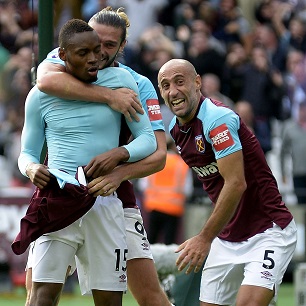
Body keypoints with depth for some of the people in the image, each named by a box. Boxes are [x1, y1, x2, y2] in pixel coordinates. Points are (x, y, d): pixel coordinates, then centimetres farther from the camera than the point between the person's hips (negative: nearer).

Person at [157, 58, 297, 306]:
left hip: (267, 232, -9)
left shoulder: (218, 118, -20)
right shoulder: (176, 128, 7)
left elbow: (236, 183, -24)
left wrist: (205, 238, -22)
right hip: (227, 237, 9)